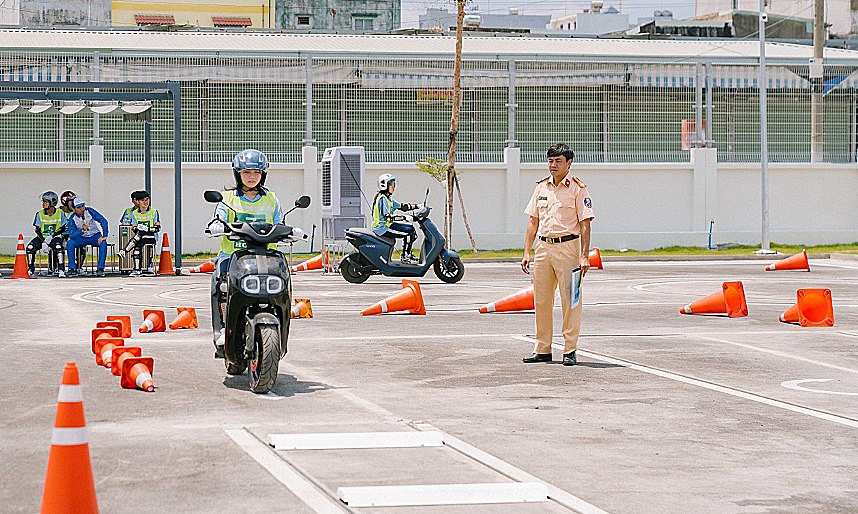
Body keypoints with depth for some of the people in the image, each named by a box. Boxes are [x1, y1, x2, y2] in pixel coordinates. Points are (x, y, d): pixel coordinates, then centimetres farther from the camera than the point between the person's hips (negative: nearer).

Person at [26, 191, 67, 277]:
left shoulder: (60, 213, -1)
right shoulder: (40, 214, 2)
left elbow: (62, 229, -1)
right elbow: (38, 229, -2)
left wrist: (52, 235, -17)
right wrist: (43, 242, -17)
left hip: (55, 237, -2)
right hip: (42, 237, 2)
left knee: (57, 247, -37)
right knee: (30, 247, -25)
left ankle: (61, 270, -29)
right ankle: (31, 269, -11)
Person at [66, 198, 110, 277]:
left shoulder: (89, 211, -15)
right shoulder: (72, 218, -12)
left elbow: (103, 221, -20)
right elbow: (72, 235, -20)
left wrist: (104, 236, -30)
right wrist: (82, 230, -38)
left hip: (95, 236, -1)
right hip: (82, 238, 1)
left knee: (103, 243, -33)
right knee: (70, 243, -26)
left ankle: (100, 268, -28)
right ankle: (72, 269, -20)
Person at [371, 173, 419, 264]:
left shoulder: (388, 198, 17)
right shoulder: (382, 198, -16)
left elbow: (401, 206, 20)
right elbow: (387, 216, -25)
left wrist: (417, 206, 14)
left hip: (387, 225, 11)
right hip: (382, 228, -11)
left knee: (411, 228, 13)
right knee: (409, 232, -16)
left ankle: (407, 253, 16)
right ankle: (405, 257, -11)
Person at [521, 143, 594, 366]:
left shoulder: (577, 188, -4)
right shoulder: (541, 187, 12)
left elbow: (585, 224, -7)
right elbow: (533, 221, 16)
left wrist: (584, 256, -14)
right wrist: (526, 252, 10)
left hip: (568, 247, -5)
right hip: (543, 248, 5)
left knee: (570, 301, -4)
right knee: (541, 301, 7)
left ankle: (570, 350, 1)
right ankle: (542, 350, 14)